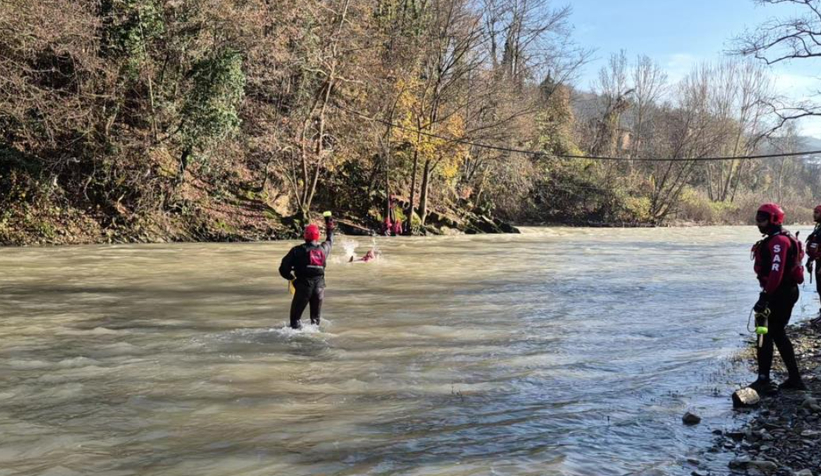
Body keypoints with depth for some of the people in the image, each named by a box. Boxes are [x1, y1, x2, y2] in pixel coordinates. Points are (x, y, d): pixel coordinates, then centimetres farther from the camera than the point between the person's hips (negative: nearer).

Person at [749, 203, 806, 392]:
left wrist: (764, 297, -29)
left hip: (781, 293, -11)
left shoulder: (778, 241, -18)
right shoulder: (775, 239, 16)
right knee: (778, 334, 16)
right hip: (785, 292, 11)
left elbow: (776, 273, -27)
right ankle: (795, 378, 21)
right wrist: (767, 294, 23)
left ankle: (763, 380, -4)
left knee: (766, 334, -6)